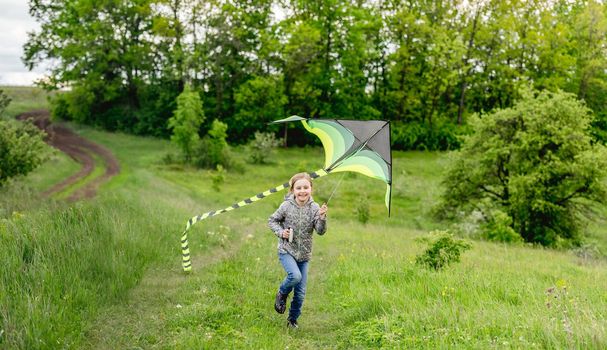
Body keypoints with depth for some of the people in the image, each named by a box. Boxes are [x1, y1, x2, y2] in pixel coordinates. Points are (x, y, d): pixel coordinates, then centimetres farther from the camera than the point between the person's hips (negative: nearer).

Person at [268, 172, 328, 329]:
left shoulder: (314, 208, -6)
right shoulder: (286, 206, -10)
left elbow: (320, 231, -10)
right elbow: (272, 220, 3)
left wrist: (322, 218, -28)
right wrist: (280, 232, -14)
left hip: (304, 254, 2)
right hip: (286, 251, -2)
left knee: (300, 292, 5)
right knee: (295, 276, -29)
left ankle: (292, 320, 27)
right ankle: (282, 294, 3)